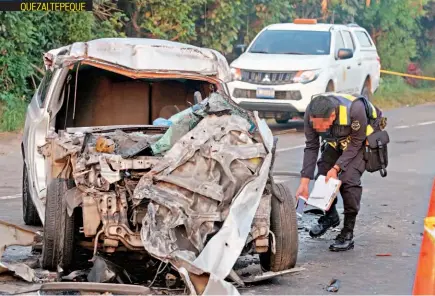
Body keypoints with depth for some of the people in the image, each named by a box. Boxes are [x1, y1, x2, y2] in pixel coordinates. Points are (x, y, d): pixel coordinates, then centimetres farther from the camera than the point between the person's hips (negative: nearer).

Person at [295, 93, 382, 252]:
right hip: (336, 141, 5)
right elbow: (311, 147, -18)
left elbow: (355, 144, -26)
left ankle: (347, 234, -13)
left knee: (348, 179, -22)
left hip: (362, 139, -5)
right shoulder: (311, 114, -27)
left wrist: (336, 168, -32)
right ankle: (330, 216, 25)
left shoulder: (355, 110, -42)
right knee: (323, 175, -6)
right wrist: (304, 182, -22)